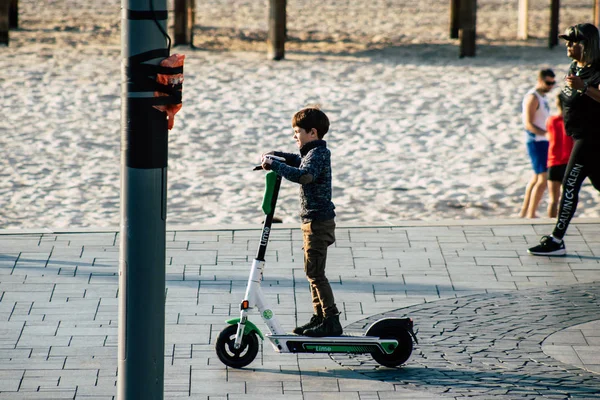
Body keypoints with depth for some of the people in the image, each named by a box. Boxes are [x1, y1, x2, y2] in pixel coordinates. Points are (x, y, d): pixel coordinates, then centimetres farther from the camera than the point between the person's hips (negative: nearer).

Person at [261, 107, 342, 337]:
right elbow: (299, 162, 36)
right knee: (313, 272, 15)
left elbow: (303, 175, -38)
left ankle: (331, 321, -7)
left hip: (318, 222, -10)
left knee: (315, 273, -9)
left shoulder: (317, 154, -18)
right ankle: (320, 317, 21)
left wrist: (275, 164, -30)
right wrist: (275, 157, 19)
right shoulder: (315, 152, 13)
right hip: (315, 221, 10)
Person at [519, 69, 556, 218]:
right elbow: (528, 124, -22)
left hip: (543, 141, 10)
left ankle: (524, 212, 25)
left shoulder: (542, 97, 16)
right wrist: (547, 133, -31)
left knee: (536, 178, 17)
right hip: (536, 142, -10)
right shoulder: (532, 98, -15)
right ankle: (531, 214, -11)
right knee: (543, 179, -13)